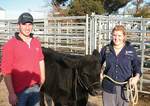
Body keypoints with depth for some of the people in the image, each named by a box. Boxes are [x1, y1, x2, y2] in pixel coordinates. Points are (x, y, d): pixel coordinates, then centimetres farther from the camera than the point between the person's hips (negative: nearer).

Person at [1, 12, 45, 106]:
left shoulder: (36, 42, 3)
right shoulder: (10, 45, -14)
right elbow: (6, 72, -16)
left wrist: (42, 78, 15)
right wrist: (11, 93, -17)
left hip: (35, 87, 5)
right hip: (20, 91, -5)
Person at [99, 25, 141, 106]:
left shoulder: (131, 50, -3)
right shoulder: (106, 49, 0)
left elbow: (136, 66, 2)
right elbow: (99, 62, 14)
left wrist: (136, 77, -15)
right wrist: (100, 72, -3)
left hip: (124, 87, -1)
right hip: (108, 87, 1)